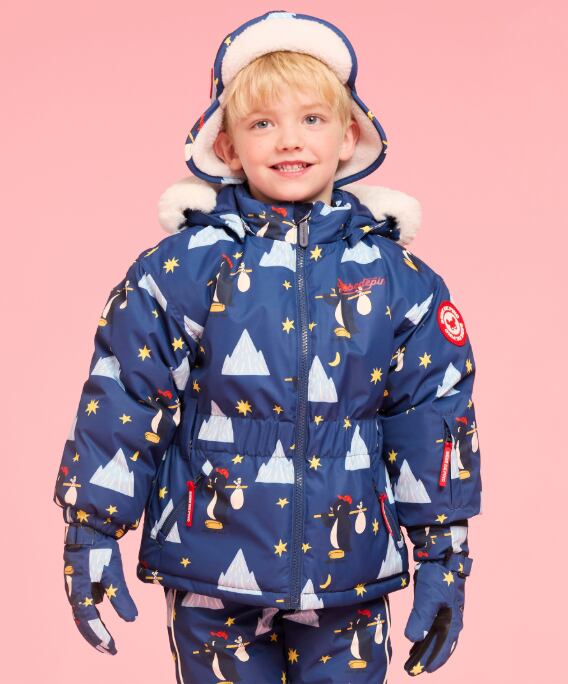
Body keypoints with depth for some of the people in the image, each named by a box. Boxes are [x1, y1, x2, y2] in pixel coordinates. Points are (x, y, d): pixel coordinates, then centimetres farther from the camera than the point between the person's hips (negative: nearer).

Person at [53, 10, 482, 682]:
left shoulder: (397, 277, -1)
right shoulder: (182, 267, -6)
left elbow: (433, 416, 4)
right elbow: (120, 397, -3)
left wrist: (442, 556, 5)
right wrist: (92, 536, -2)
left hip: (348, 576, 1)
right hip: (211, 572, -1)